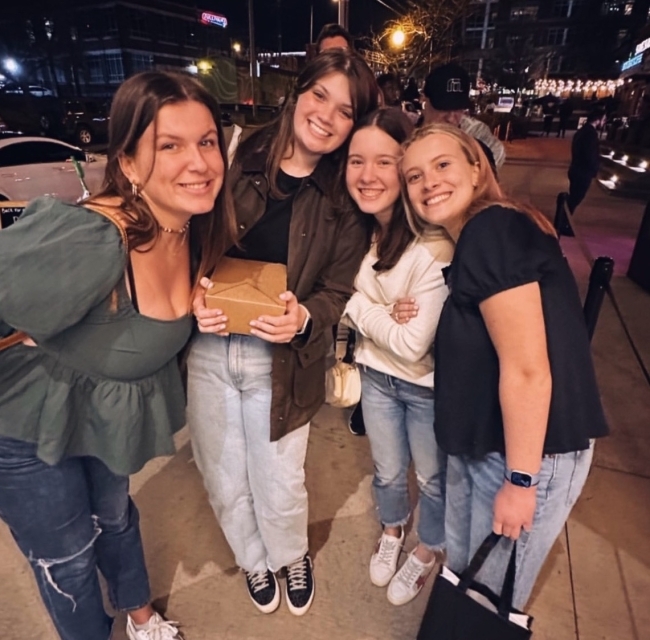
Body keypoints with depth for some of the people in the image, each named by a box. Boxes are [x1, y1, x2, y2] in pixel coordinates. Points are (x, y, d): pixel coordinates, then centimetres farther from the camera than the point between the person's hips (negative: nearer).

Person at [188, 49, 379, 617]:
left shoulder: (346, 202, -3)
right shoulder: (236, 159, -3)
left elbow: (338, 292, -2)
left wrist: (304, 319, -23)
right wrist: (191, 296, -17)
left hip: (279, 361, -1)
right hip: (206, 348, 2)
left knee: (279, 486, 12)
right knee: (225, 483, 18)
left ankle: (292, 558, 50)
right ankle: (254, 561, 51)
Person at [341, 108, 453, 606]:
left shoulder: (435, 246, -29)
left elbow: (413, 345, -28)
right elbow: (341, 302, 0)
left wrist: (360, 307, -18)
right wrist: (382, 318, -19)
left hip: (428, 386, -4)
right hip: (376, 375, 5)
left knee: (432, 478, 22)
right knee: (388, 471, 25)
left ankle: (428, 551, 51)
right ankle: (392, 530, 57)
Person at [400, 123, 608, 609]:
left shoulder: (492, 231, -23)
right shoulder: (472, 239, 7)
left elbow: (528, 369, -25)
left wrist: (520, 480, -19)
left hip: (531, 449, -9)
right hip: (482, 441, 9)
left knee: (492, 594, 16)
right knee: (461, 563, 28)